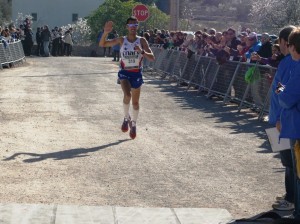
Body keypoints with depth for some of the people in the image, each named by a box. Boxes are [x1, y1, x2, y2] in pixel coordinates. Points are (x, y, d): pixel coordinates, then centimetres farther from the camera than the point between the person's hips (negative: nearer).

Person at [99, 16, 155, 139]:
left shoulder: (142, 41, -6)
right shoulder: (121, 40, -4)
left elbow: (152, 58, -12)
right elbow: (102, 44, -4)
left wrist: (142, 52, -30)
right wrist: (105, 32, -22)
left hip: (136, 73, 1)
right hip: (124, 72, -1)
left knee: (135, 102, 9)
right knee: (127, 95, -26)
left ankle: (133, 124, 31)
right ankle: (126, 118, -1)